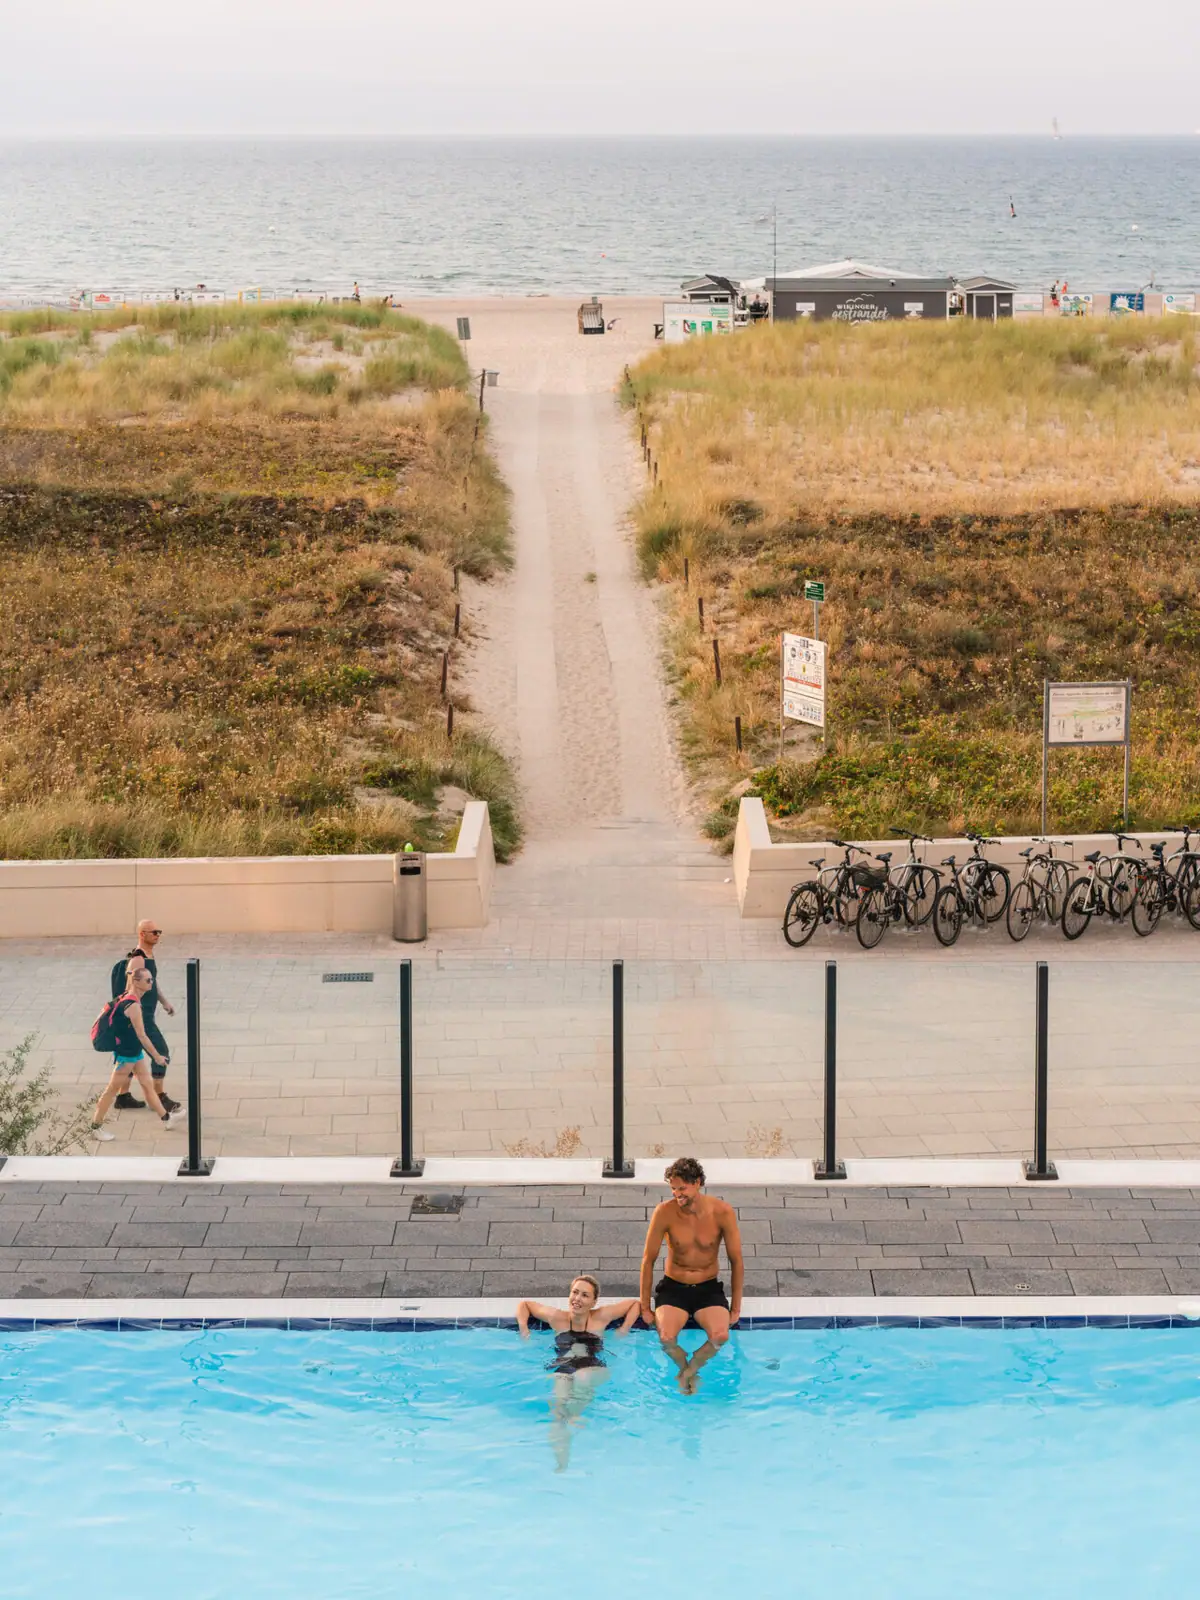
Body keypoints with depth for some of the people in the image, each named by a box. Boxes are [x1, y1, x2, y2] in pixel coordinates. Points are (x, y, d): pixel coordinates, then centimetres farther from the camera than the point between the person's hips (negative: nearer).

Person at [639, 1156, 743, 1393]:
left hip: (709, 1289, 1)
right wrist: (645, 1306, 0)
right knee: (667, 1338, -30)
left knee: (720, 1336, -29)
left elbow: (736, 1261, -2)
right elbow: (648, 1260, -3)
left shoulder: (722, 1212, -13)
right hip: (673, 1288, 0)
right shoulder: (664, 1212, -14)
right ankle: (684, 1368, 5)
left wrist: (736, 1306, 0)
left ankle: (690, 1370, 1)